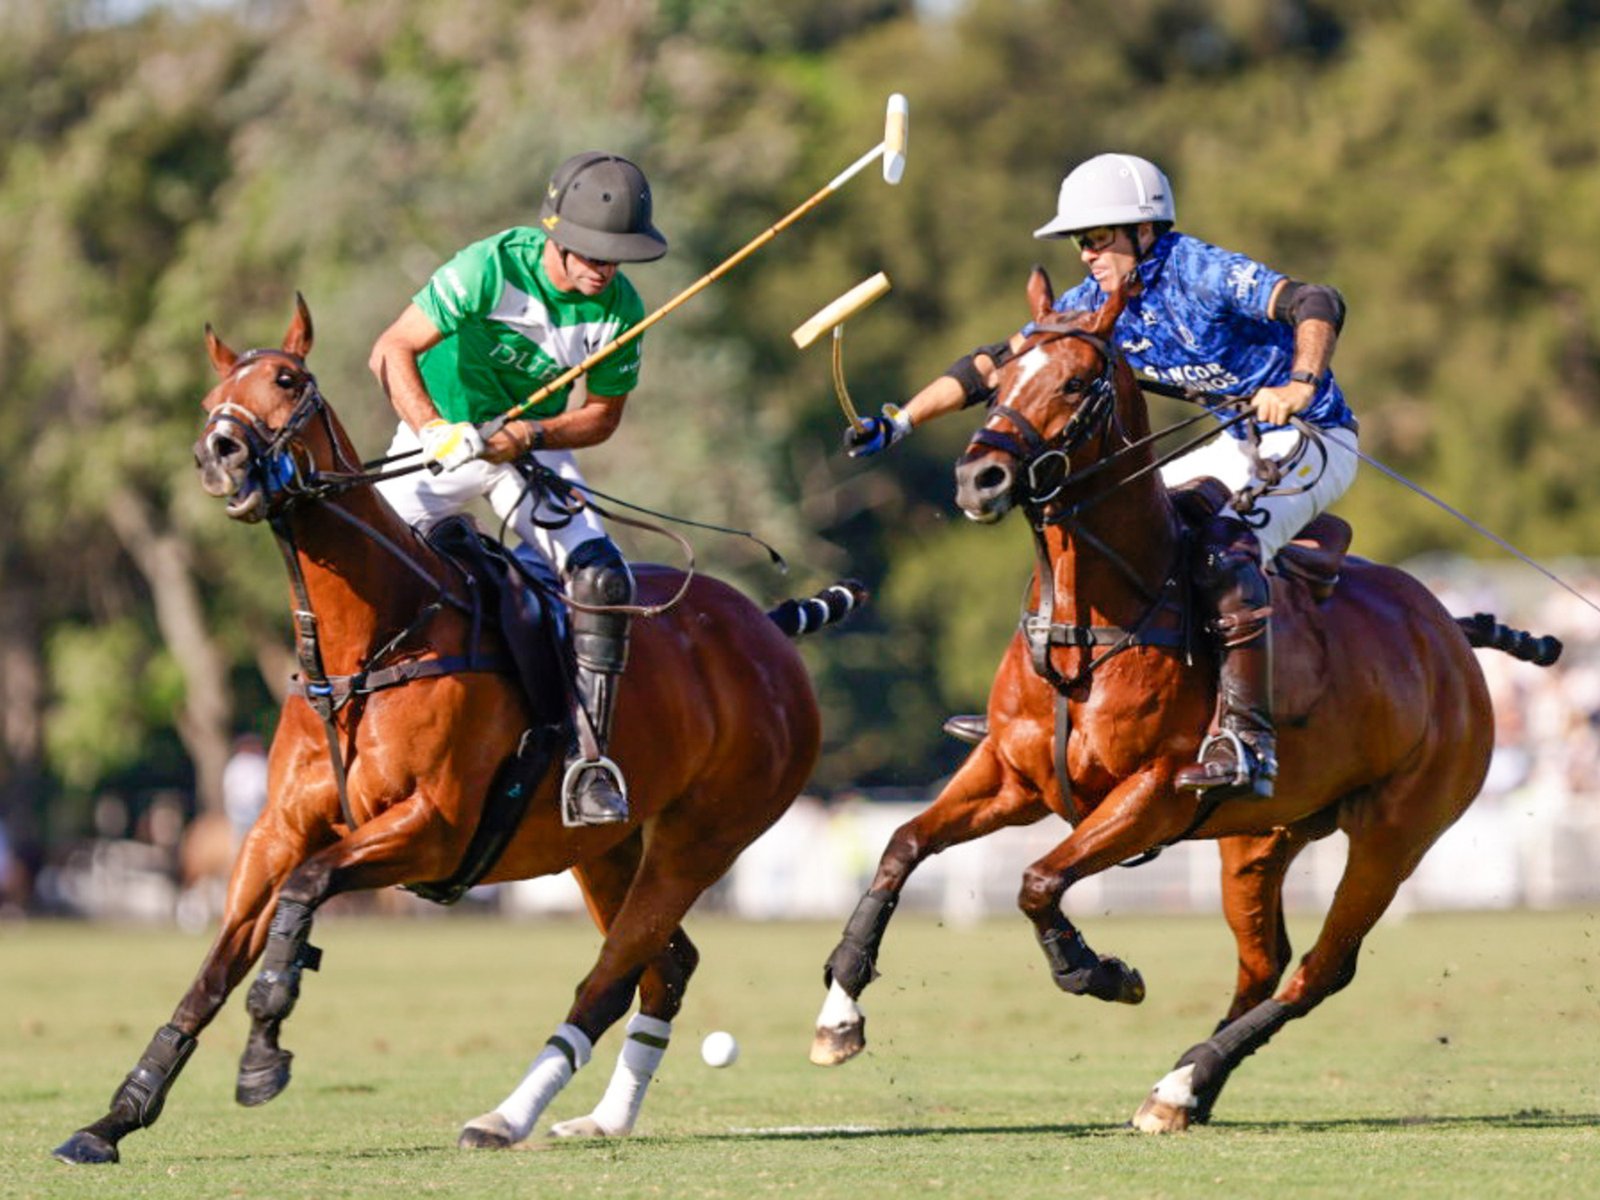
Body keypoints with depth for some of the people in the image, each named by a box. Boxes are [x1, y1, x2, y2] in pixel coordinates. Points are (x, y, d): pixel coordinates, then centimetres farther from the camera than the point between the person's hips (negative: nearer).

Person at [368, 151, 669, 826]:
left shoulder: (619, 309, -15)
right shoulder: (492, 269, -25)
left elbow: (603, 415, -3)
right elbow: (393, 352, -24)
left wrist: (529, 436, -22)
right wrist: (435, 431, -39)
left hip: (535, 447, 2)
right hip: (442, 435, -2)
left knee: (601, 580, -19)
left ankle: (588, 757, -16)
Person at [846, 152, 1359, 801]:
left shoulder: (1198, 272, -22)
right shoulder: (1096, 302, 1)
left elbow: (1317, 305, -34)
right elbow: (997, 362, 3)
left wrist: (1301, 385, -51)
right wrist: (900, 420, -5)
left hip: (1312, 439, -9)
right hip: (1240, 446, 9)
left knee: (1226, 550, -34)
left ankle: (1246, 739, -38)